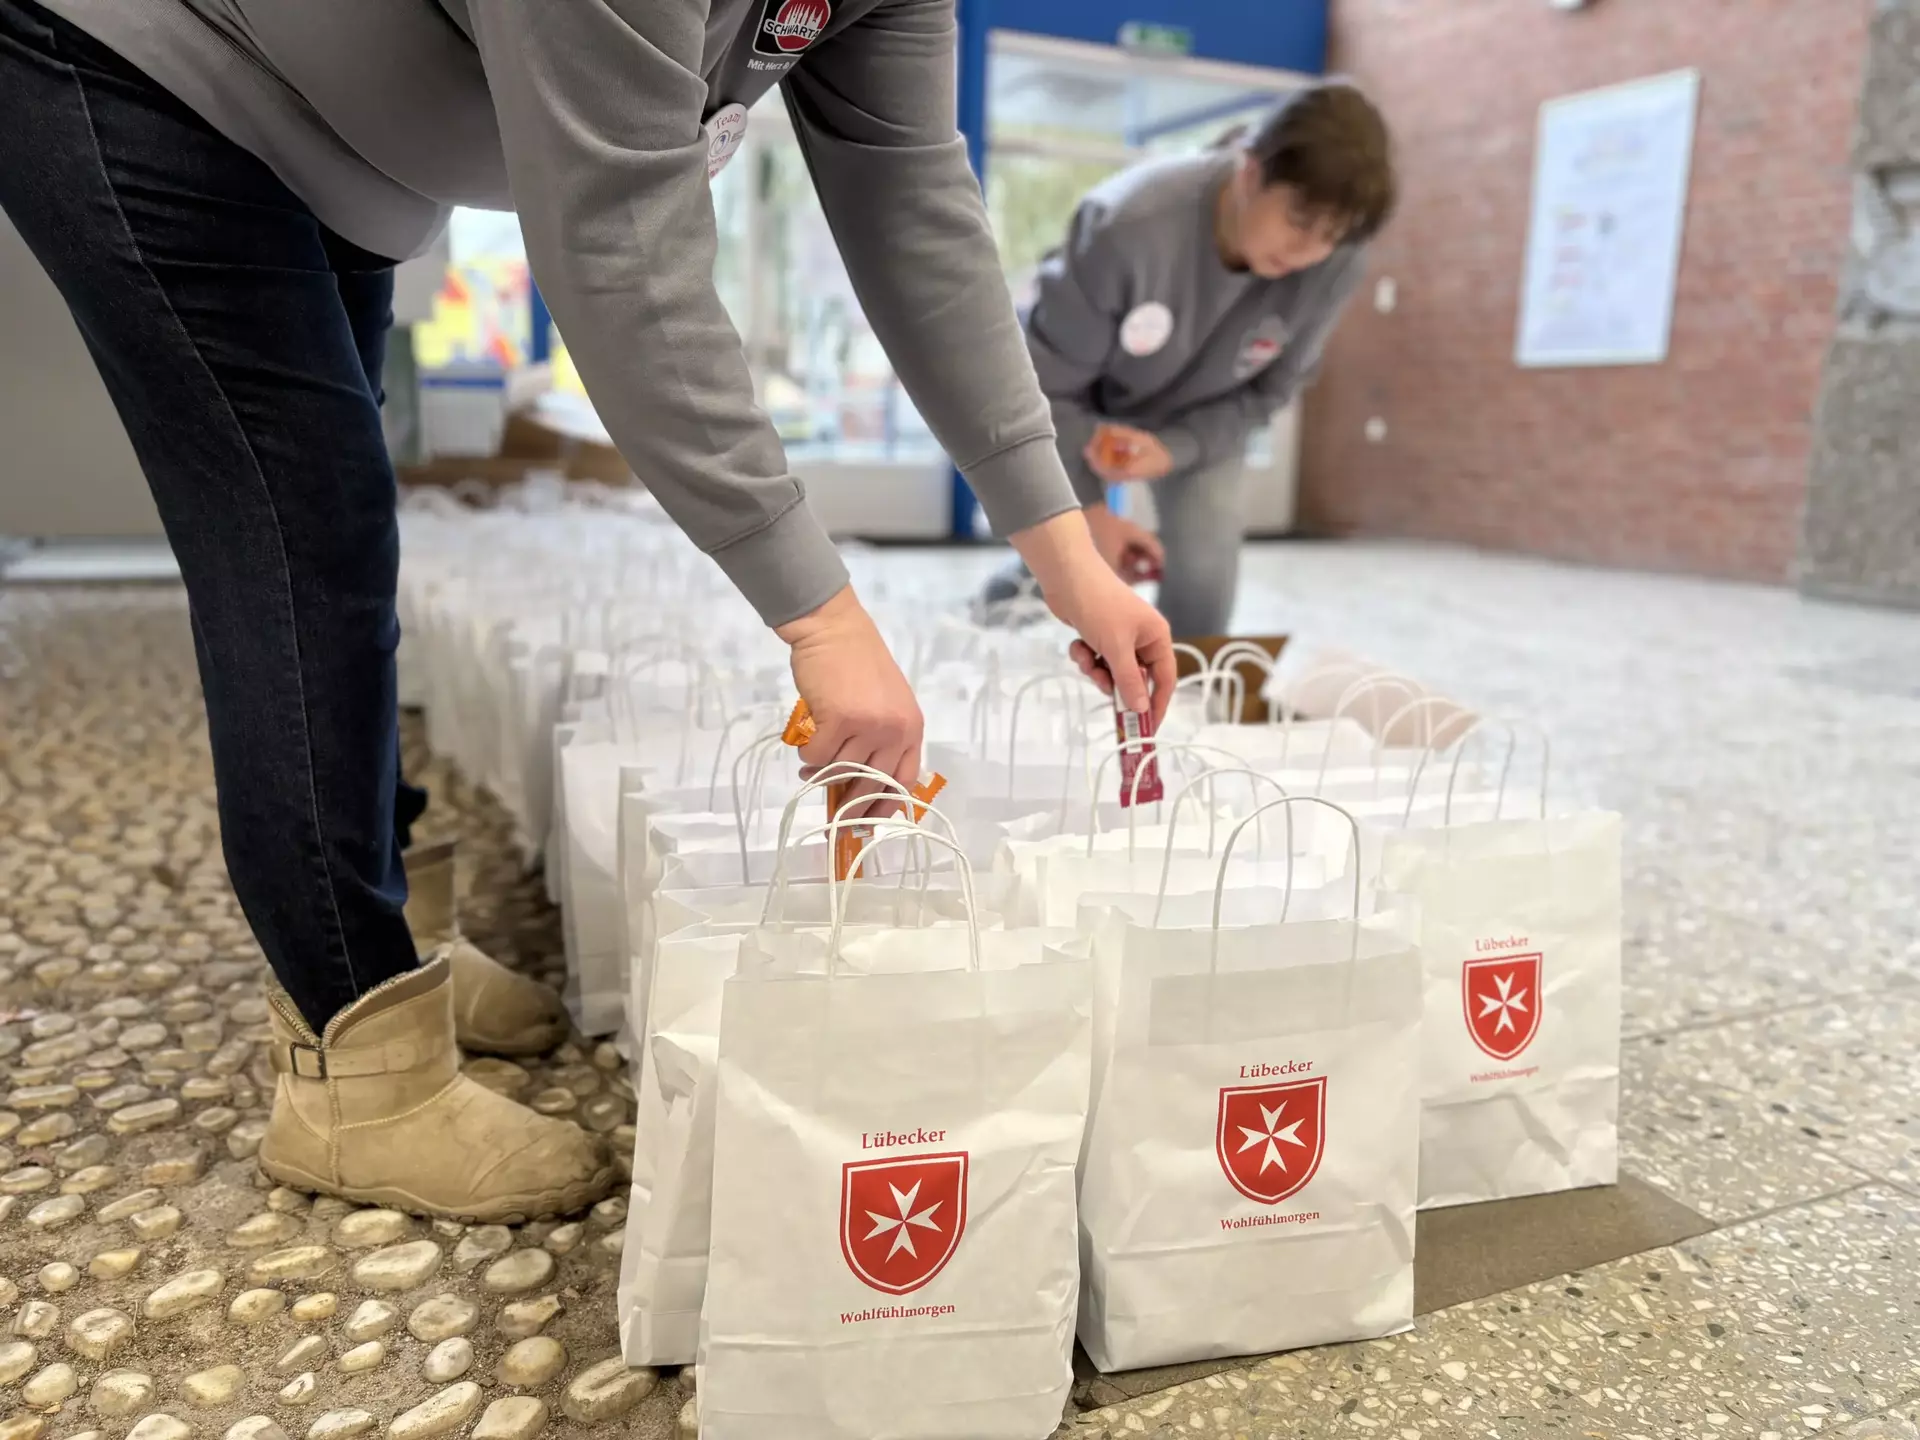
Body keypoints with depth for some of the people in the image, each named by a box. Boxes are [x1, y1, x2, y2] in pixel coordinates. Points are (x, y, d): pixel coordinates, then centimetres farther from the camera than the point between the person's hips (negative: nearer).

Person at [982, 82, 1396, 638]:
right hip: (1081, 403, -2)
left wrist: (1173, 450, -32)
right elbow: (1047, 382, -28)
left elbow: (1266, 393, -14)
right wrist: (1086, 508, -28)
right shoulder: (1131, 226, -41)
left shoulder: (1335, 266, -30)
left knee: (1206, 575, -13)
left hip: (1200, 418, 3)